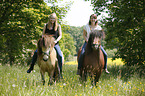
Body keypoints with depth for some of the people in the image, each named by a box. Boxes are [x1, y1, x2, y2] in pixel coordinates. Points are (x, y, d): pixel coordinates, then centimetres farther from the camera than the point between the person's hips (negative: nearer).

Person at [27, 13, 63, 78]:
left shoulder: (58, 26, 1)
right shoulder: (46, 25, 6)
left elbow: (60, 35, 0)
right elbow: (43, 34, 11)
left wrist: (56, 41, -17)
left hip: (55, 44, -2)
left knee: (60, 56, -24)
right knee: (36, 52, -15)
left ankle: (60, 72, -14)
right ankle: (31, 67, 2)